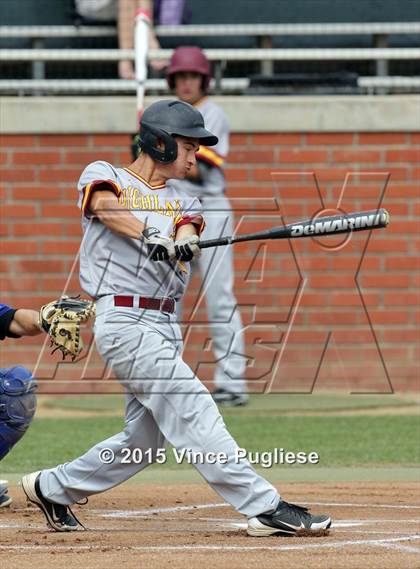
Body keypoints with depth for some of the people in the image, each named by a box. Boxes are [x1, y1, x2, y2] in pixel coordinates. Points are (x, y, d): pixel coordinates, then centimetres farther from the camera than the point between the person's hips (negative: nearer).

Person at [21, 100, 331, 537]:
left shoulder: (181, 202, 19)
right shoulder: (103, 175, 3)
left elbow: (186, 230, -3)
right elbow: (105, 205, -21)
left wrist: (183, 241, -28)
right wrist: (147, 235, -39)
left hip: (165, 327, 8)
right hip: (125, 322, -8)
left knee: (146, 440, 11)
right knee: (193, 411, -16)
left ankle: (52, 487, 28)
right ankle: (264, 507, -21)